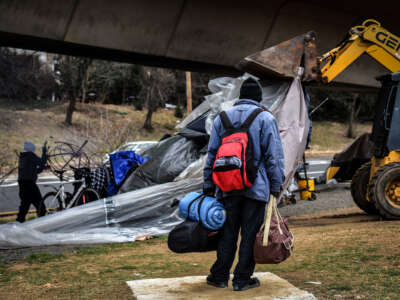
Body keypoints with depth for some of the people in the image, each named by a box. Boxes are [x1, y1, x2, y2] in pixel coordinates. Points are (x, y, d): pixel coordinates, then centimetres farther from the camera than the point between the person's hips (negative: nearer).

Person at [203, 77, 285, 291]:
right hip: (256, 187, -3)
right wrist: (276, 186, 1)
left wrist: (209, 185, 15)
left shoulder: (222, 118, 10)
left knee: (228, 232, 12)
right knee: (250, 233, 4)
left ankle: (220, 276, 17)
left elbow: (212, 154, 11)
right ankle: (242, 279, 10)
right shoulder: (265, 119, -1)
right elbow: (274, 155, -5)